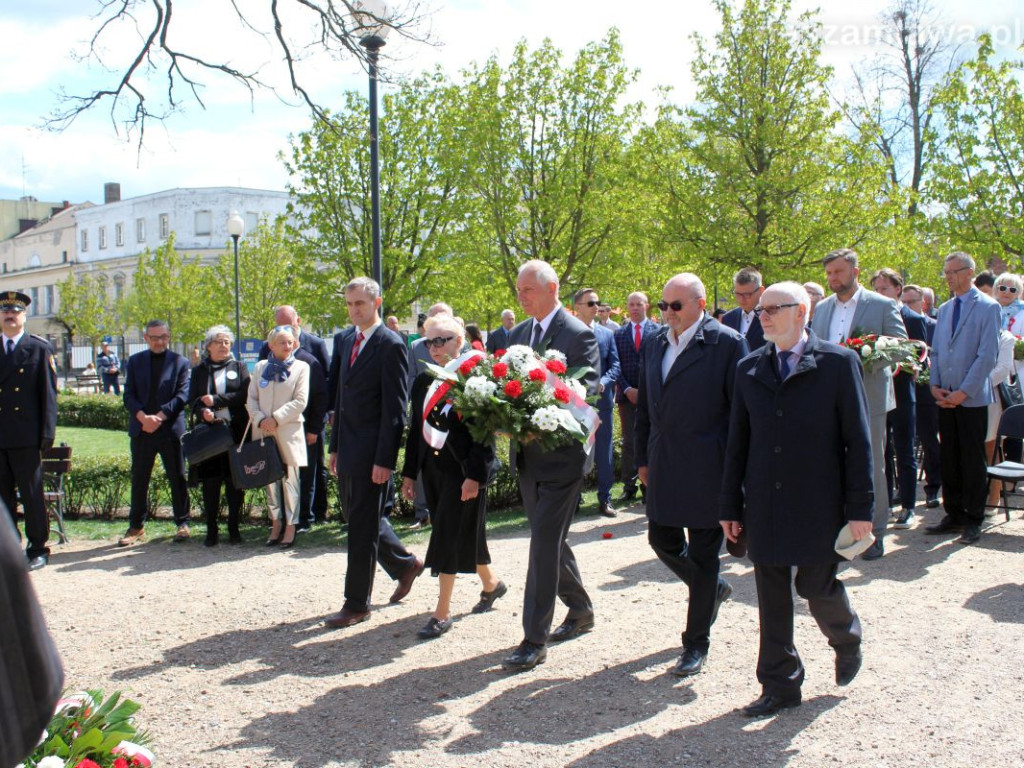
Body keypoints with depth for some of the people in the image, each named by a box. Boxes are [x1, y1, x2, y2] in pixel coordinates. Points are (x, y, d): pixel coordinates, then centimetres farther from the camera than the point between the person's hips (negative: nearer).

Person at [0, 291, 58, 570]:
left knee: (32, 495, 1)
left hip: (26, 437, -3)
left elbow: (49, 393, -1)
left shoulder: (40, 348, 3)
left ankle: (38, 549, 8)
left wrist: (47, 433, -7)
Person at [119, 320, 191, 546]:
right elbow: (129, 394, 3)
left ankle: (182, 523, 15)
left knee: (177, 478, 4)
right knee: (139, 479, 7)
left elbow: (182, 395, -5)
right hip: (141, 429, 2)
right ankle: (136, 526, 16)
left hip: (171, 429, -2)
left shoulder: (180, 362, 3)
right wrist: (142, 417, -14)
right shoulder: (135, 361, 10)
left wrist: (160, 416, -16)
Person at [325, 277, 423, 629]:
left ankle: (357, 603, 10)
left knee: (363, 525, 0)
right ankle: (405, 563, 37)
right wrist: (335, 445, 15)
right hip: (349, 448, 8)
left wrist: (384, 459, -18)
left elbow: (395, 408, -15)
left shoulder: (390, 345, -12)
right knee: (359, 518, 17)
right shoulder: (347, 340, 12)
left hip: (372, 451, -8)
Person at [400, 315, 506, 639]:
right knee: (464, 533, 16)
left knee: (450, 536, -7)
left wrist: (475, 475, -19)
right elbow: (416, 428, 13)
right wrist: (409, 473, 11)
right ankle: (490, 583, 38)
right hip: (432, 468, 7)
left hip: (462, 470, -7)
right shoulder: (424, 381, 9)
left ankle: (442, 612, 0)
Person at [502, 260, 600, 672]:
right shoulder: (518, 333, 11)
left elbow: (585, 395, -17)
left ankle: (534, 639, -3)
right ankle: (580, 610, 36)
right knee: (549, 540, 17)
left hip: (561, 455, -8)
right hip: (528, 456, 8)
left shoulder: (579, 336, -12)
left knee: (545, 542, -8)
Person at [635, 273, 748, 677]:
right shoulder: (658, 344, 9)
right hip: (663, 469, 6)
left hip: (707, 470, -6)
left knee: (703, 554, 4)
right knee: (662, 540, 13)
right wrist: (643, 458, 14)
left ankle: (696, 644, 18)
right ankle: (714, 588, 41)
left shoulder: (727, 343, -10)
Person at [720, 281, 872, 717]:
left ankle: (846, 640, 36)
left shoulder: (838, 363, -5)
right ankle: (780, 685, 21)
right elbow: (737, 442, 9)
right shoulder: (749, 368, 6)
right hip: (765, 506, 4)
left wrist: (859, 508, -9)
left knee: (816, 587, 3)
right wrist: (731, 506, 7)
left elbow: (858, 440, -6)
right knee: (771, 599, 8)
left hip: (818, 506, -4)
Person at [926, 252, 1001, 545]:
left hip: (971, 397, -6)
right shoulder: (944, 309, 14)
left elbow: (987, 356, -11)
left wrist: (964, 391, -15)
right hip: (945, 397, 6)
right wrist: (935, 385, 2)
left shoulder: (988, 307, -6)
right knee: (949, 458, 9)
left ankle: (974, 519, 9)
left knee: (973, 460, 0)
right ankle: (954, 514, 18)